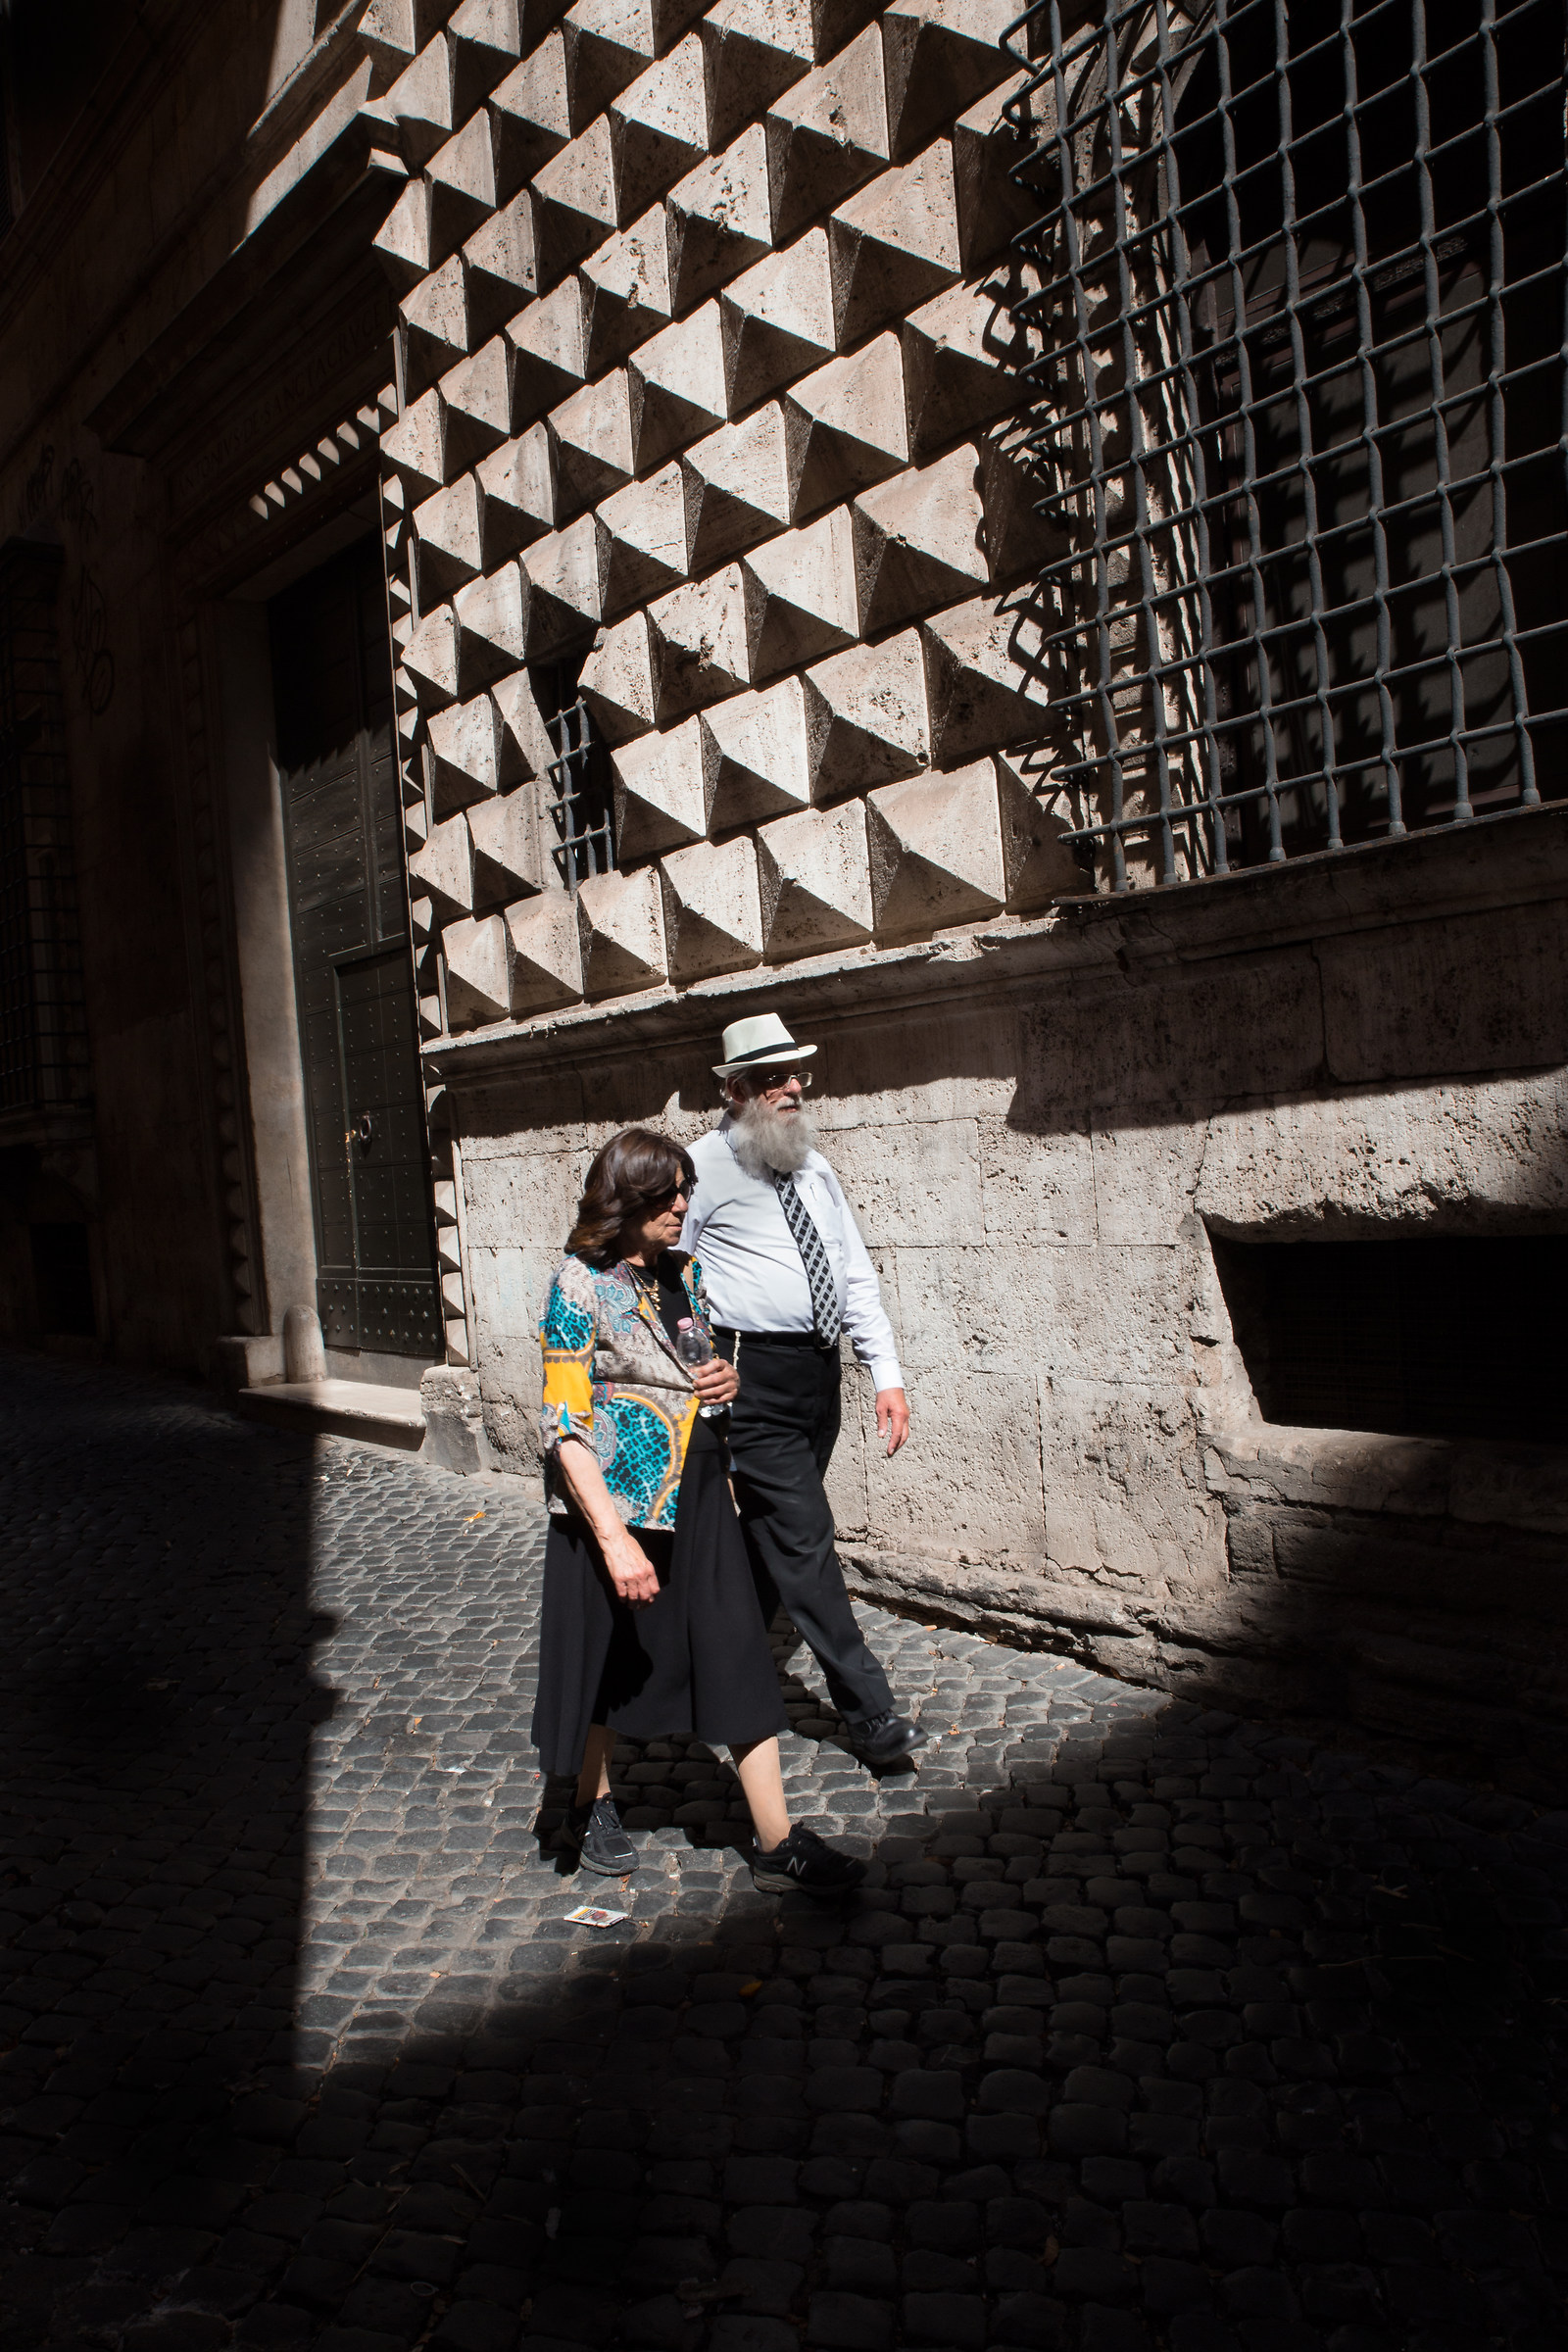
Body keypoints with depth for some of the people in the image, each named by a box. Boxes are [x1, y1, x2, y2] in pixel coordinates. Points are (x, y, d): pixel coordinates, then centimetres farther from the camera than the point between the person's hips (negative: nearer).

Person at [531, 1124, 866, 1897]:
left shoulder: (685, 1274, 6)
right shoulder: (581, 1285, -13)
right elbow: (565, 1425, -17)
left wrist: (726, 1383, -4)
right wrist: (615, 1539, -24)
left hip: (698, 1498, 5)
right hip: (616, 1503, -5)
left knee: (738, 1653, 2)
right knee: (611, 1657, 13)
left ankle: (777, 1842, 9)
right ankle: (593, 1806, 37)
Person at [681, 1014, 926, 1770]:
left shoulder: (814, 1168, 14)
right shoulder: (704, 1167, -6)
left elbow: (857, 1275, 14)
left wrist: (887, 1376, 7)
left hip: (818, 1371, 7)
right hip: (752, 1375, -7)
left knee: (771, 1537, 16)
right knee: (804, 1542, -5)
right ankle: (869, 1714, 2)